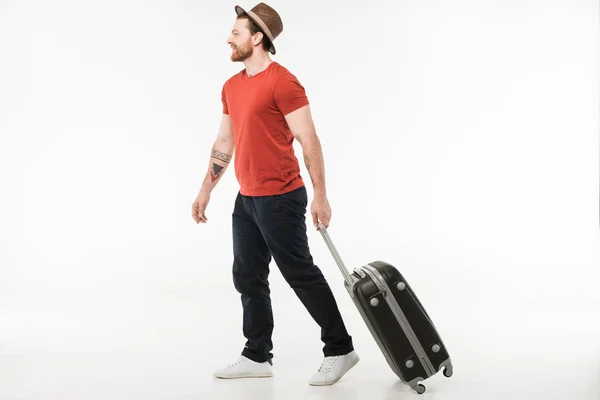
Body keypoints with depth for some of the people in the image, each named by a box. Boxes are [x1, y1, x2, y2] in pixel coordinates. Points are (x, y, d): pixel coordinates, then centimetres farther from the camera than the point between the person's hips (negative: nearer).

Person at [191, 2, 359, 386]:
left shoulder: (283, 82, -13)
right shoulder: (231, 87, 12)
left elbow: (309, 140, -15)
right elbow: (224, 143, 20)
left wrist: (320, 196, -18)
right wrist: (205, 191, 21)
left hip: (280, 199, -8)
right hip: (246, 200, 9)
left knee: (302, 275, -1)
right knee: (248, 278, 12)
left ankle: (339, 350, 14)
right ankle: (258, 356, 25)